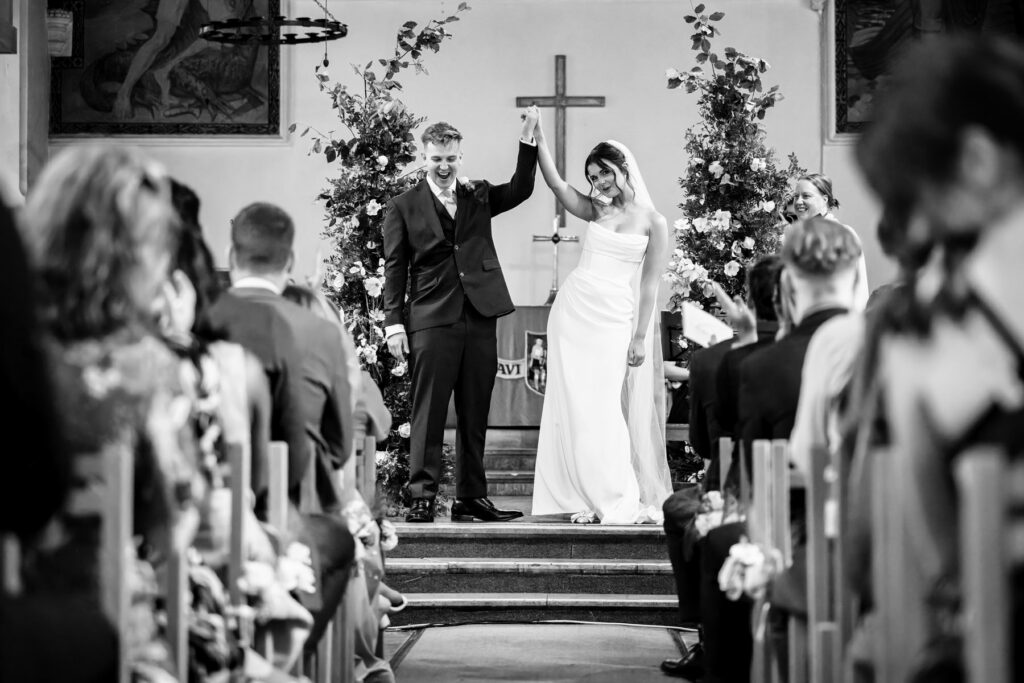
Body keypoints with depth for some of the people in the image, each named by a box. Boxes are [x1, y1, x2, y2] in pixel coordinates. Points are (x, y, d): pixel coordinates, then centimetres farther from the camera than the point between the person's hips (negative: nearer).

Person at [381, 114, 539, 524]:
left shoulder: (479, 196, 15)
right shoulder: (404, 207, 6)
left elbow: (520, 190, 2)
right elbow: (394, 267, 3)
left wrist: (528, 144, -9)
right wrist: (394, 322, -4)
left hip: (480, 318, 3)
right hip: (432, 321, -3)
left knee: (475, 415, 7)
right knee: (428, 413, -4)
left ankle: (471, 497, 12)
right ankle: (422, 497, -2)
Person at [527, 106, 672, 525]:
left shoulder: (653, 222, -1)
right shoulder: (595, 211, 9)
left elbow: (649, 285, -3)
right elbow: (555, 183, -2)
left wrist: (640, 337, -7)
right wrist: (538, 137, -10)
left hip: (615, 318, -4)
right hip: (574, 312, 4)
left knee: (605, 408, -9)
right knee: (574, 406, 2)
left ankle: (622, 500, 0)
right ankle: (591, 498, 8)